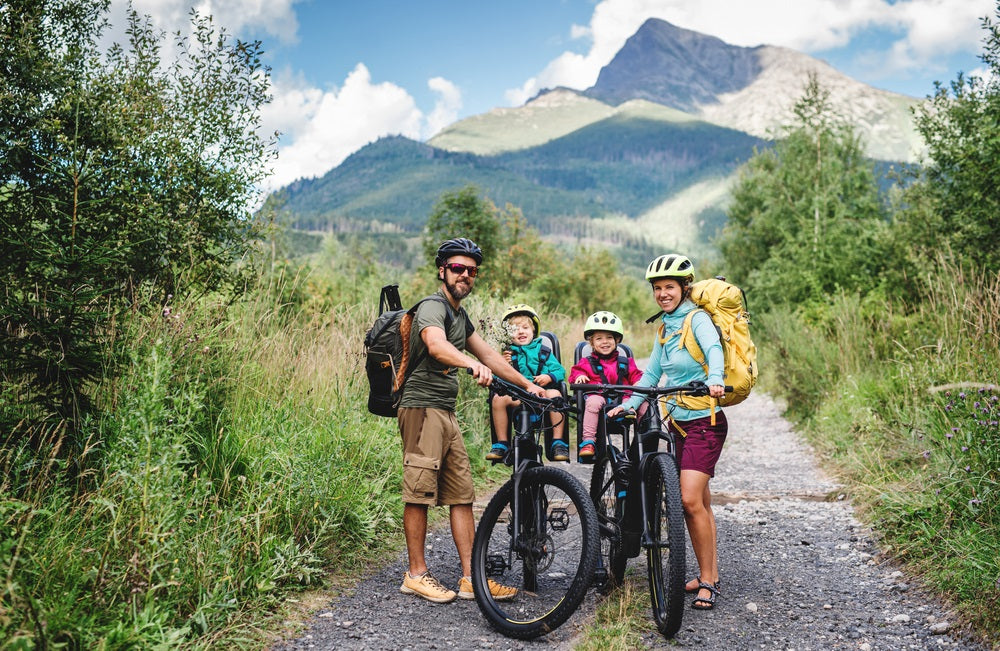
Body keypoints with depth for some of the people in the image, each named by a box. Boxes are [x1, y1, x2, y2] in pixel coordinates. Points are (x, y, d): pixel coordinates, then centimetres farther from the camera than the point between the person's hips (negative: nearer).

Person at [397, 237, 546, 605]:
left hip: (446, 413, 9)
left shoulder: (459, 315, 19)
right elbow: (437, 345, -32)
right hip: (422, 408, -9)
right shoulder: (432, 308, -10)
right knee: (420, 493, -4)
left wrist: (528, 385, 21)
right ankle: (416, 574, 8)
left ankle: (471, 578, 10)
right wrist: (473, 365, -50)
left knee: (462, 495, 6)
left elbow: (489, 354, 24)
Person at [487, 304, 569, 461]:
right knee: (498, 398, -28)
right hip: (517, 398, 0)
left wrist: (549, 377, -13)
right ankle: (501, 444, -16)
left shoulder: (542, 351, 15)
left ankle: (558, 442, -24)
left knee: (554, 394, -31)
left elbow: (560, 370, 8)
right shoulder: (508, 353, 13)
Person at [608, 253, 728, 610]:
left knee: (689, 500, -15)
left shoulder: (697, 319, -10)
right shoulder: (665, 327, 13)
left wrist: (714, 380, -50)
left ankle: (707, 581, -2)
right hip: (679, 422, 8)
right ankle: (709, 575, 24)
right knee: (700, 504, 13)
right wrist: (628, 404, 3)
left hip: (705, 422, -7)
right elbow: (651, 373, 15)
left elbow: (714, 349, -30)